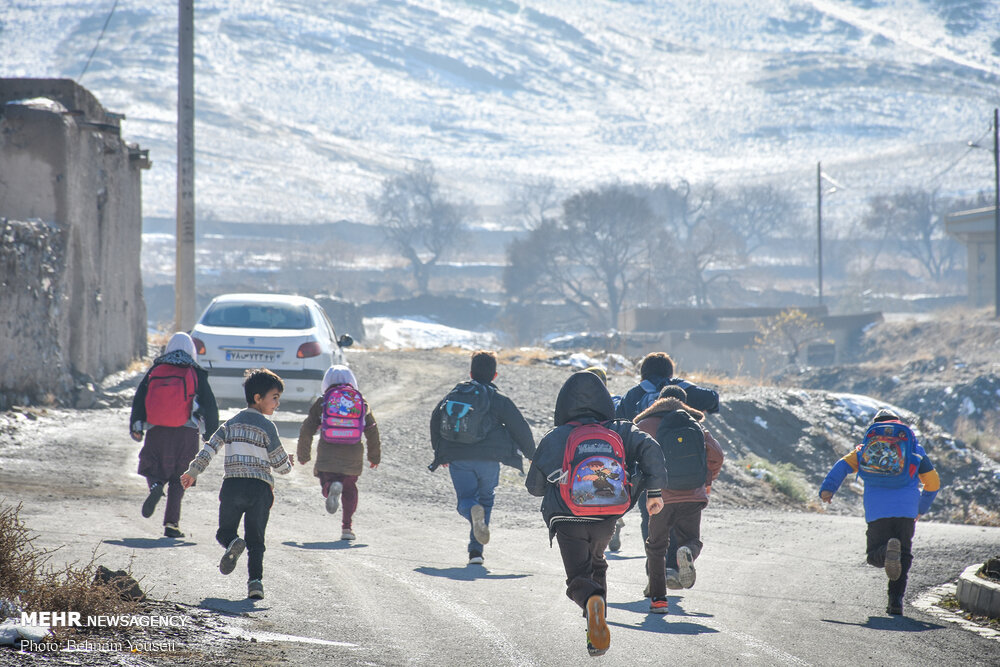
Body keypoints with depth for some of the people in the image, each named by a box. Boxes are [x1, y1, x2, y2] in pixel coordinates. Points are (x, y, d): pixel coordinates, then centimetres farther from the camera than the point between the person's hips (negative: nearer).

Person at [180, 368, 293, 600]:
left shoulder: (232, 423, 12)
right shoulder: (266, 426, -2)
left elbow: (211, 447, 6)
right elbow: (279, 463, 0)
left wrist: (193, 471, 11)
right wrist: (288, 464, 23)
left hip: (232, 485, 2)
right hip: (259, 488, -2)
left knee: (225, 531, 11)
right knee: (255, 540, 6)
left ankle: (232, 542, -24)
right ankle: (255, 579, -10)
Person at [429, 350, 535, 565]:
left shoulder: (454, 394, 10)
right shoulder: (498, 399, -2)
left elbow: (435, 421, 19)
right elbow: (520, 429, -2)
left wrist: (440, 453, 31)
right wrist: (533, 455, 12)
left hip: (457, 459, 1)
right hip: (488, 459, -1)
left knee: (465, 500, 9)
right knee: (486, 498, 16)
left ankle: (473, 510, -31)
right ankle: (476, 550, 7)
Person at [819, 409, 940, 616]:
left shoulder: (867, 447, 20)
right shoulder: (914, 448, 20)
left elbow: (844, 465, 3)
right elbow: (933, 482, 19)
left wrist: (827, 488, -8)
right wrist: (921, 509, 32)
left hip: (877, 509, 0)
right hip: (906, 509, 0)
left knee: (875, 555, 6)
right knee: (904, 556, 12)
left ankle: (888, 551, -32)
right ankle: (896, 600, -5)